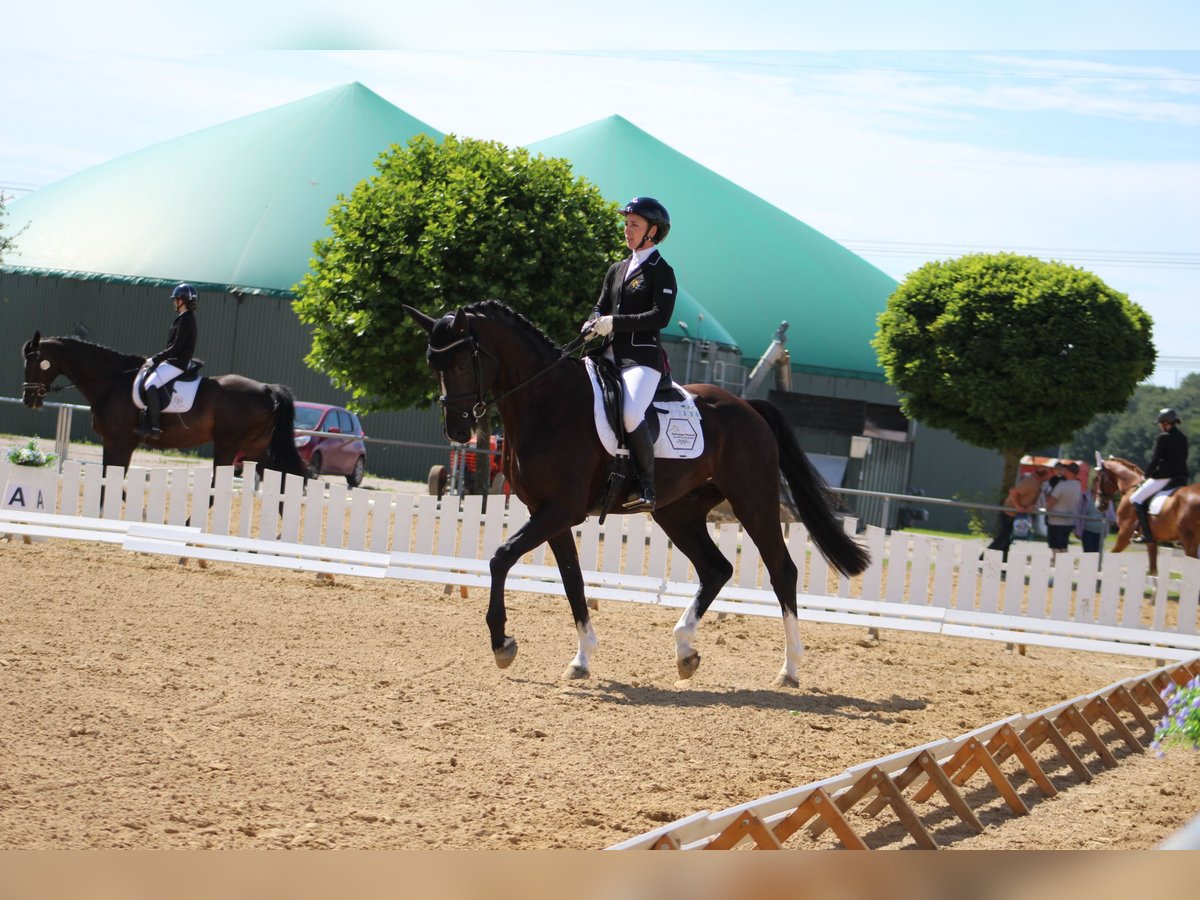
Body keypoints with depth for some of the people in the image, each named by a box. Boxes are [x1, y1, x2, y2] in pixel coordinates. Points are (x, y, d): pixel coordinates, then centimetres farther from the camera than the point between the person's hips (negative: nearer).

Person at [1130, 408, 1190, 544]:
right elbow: (1182, 458, 15)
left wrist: (1147, 475, 2)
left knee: (1136, 499, 2)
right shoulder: (1183, 438, 11)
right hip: (1182, 479, 8)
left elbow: (1155, 460, -12)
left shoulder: (1163, 438, -11)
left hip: (1163, 477, -8)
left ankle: (1147, 534, -8)